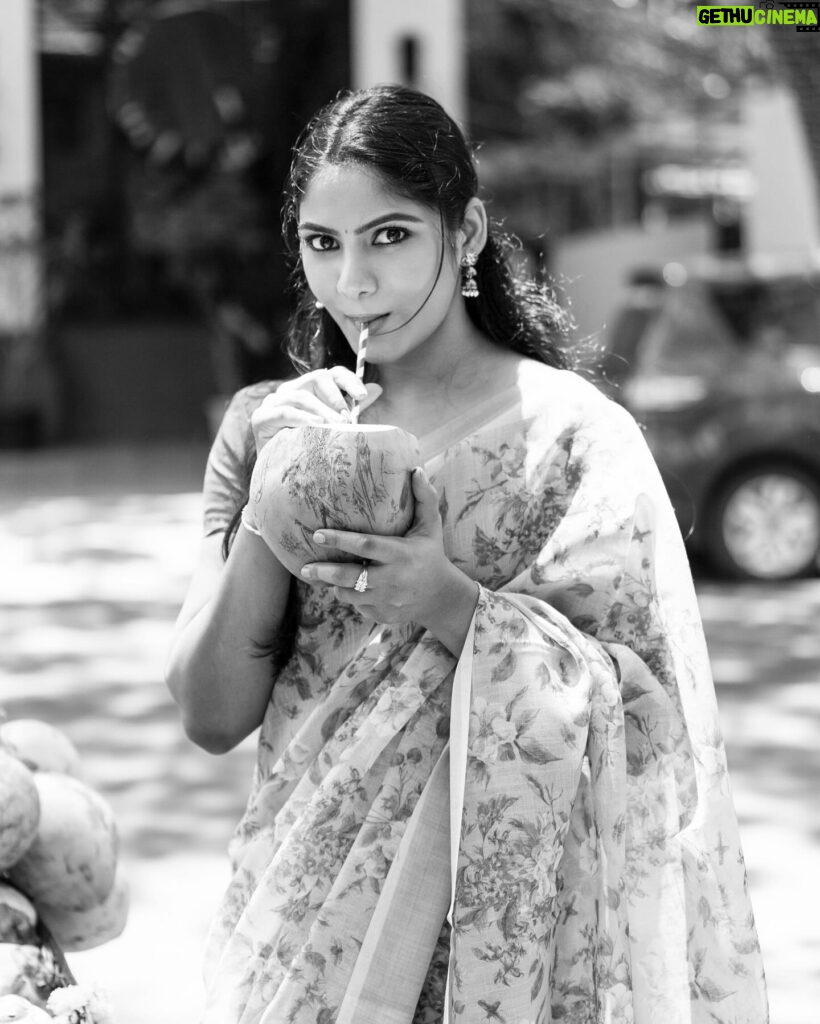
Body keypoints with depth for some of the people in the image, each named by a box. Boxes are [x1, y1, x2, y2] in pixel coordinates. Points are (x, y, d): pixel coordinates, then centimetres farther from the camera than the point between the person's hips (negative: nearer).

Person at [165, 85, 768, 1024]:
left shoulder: (571, 435, -10)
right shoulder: (266, 429, 2)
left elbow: (648, 719, -12)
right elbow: (212, 718, -4)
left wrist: (453, 607, -24)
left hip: (485, 934, -3)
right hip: (298, 919, 3)